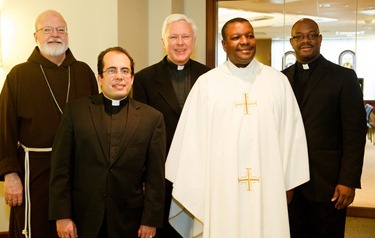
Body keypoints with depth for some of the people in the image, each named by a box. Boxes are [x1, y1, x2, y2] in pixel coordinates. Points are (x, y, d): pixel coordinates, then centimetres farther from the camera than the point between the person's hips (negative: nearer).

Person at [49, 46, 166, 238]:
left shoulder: (152, 118, -1)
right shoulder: (75, 111, 0)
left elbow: (155, 176, -1)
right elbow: (61, 168, -1)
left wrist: (151, 220, -3)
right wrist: (62, 216, -5)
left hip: (128, 222, 0)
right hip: (82, 219, 0)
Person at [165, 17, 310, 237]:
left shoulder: (278, 81, 3)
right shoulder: (206, 83, -1)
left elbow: (291, 132, 5)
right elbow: (192, 137, -1)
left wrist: (289, 182, 5)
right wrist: (193, 190, -2)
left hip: (268, 185, 2)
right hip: (220, 187, -1)